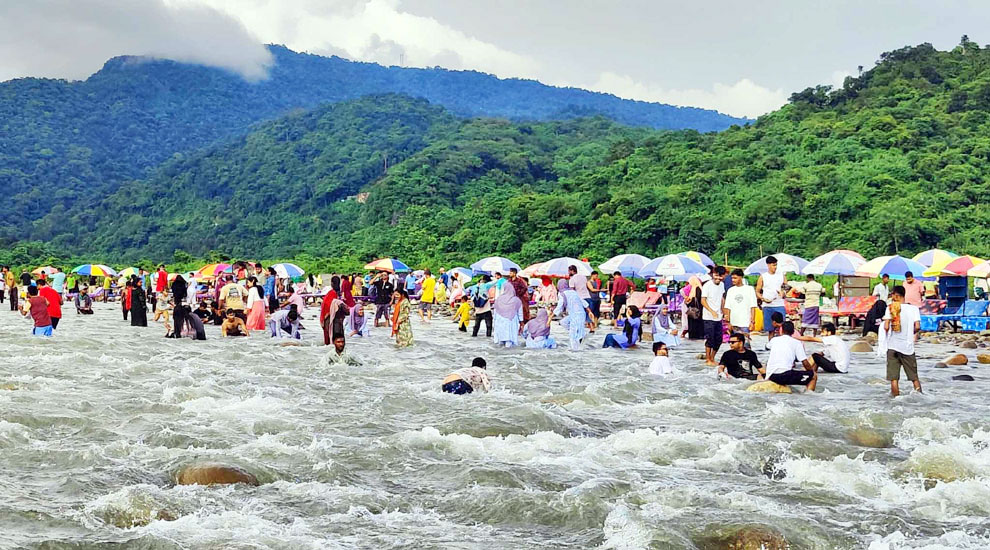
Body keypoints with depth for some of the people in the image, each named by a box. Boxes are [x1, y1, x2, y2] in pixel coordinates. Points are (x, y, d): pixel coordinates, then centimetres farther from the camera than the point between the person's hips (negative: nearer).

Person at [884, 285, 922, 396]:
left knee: (893, 377, 3)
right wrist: (912, 332, 11)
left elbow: (886, 327, -13)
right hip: (907, 347, 1)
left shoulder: (890, 308, -5)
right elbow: (917, 327, -10)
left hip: (893, 346, -1)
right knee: (914, 376, 12)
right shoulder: (913, 308, -1)